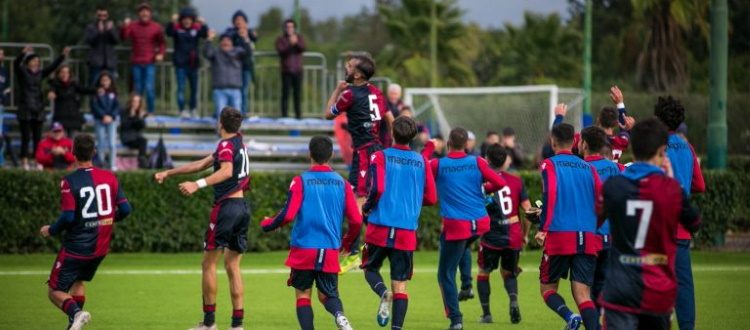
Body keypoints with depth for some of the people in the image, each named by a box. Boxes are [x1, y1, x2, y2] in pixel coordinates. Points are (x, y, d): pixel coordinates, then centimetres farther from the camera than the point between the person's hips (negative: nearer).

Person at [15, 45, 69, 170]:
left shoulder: (40, 73, 11)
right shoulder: (22, 72, -3)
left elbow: (53, 66, 13)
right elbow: (16, 63, -20)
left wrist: (63, 56, 5)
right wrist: (23, 53, -37)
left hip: (38, 110, 5)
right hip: (25, 110, -5)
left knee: (37, 138, 5)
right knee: (26, 137, -5)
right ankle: (25, 163, -3)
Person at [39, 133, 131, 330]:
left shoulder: (69, 182, -15)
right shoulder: (110, 178, 0)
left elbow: (68, 217, -20)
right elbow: (125, 209, -1)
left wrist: (51, 231, -2)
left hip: (76, 246, -5)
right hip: (101, 247, 6)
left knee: (55, 291, 3)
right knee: (78, 281, 28)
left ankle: (76, 312, -25)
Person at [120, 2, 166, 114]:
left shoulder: (156, 27, 4)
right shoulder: (133, 26, 5)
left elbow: (162, 43, 8)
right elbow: (123, 37, -8)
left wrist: (161, 53, -9)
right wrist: (124, 27, -26)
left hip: (150, 63, -2)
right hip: (136, 63, 2)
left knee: (150, 88, -9)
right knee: (138, 89, 6)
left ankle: (150, 111, -3)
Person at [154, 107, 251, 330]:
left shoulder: (226, 145, -10)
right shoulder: (238, 142, 17)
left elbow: (226, 171, -30)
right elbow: (202, 164, 23)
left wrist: (198, 184, -39)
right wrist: (168, 173, 26)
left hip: (226, 206, -8)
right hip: (242, 206, 8)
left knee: (209, 263, 1)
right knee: (232, 266, 9)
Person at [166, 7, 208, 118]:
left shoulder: (197, 28, 1)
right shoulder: (176, 28, -4)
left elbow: (205, 35, -15)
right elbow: (169, 32, -22)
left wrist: (203, 25, -33)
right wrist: (172, 22, -39)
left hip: (193, 63, 3)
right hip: (180, 63, -3)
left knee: (194, 88, 11)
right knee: (181, 87, -7)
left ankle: (192, 109, 24)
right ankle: (182, 110, -6)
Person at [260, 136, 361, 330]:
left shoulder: (301, 181, -6)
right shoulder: (342, 183, 2)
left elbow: (288, 215, -14)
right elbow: (356, 221, 0)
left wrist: (267, 225, 6)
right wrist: (347, 243, 19)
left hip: (303, 250, -2)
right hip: (330, 251, 2)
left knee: (303, 295, 9)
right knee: (327, 295, 11)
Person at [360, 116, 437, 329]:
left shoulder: (380, 157, -3)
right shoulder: (422, 161, 4)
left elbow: (377, 189, -15)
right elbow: (431, 198, 6)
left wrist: (366, 208, 4)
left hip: (380, 227, -2)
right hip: (407, 231, 2)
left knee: (371, 268, 19)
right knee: (400, 285, 6)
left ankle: (383, 293, -13)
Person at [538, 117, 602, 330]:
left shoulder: (550, 165, 1)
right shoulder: (587, 168, 13)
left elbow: (550, 195, -14)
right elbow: (602, 202, 9)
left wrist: (543, 228, -13)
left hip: (559, 235, -3)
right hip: (587, 239, 3)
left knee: (547, 288, 11)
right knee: (583, 294, 1)